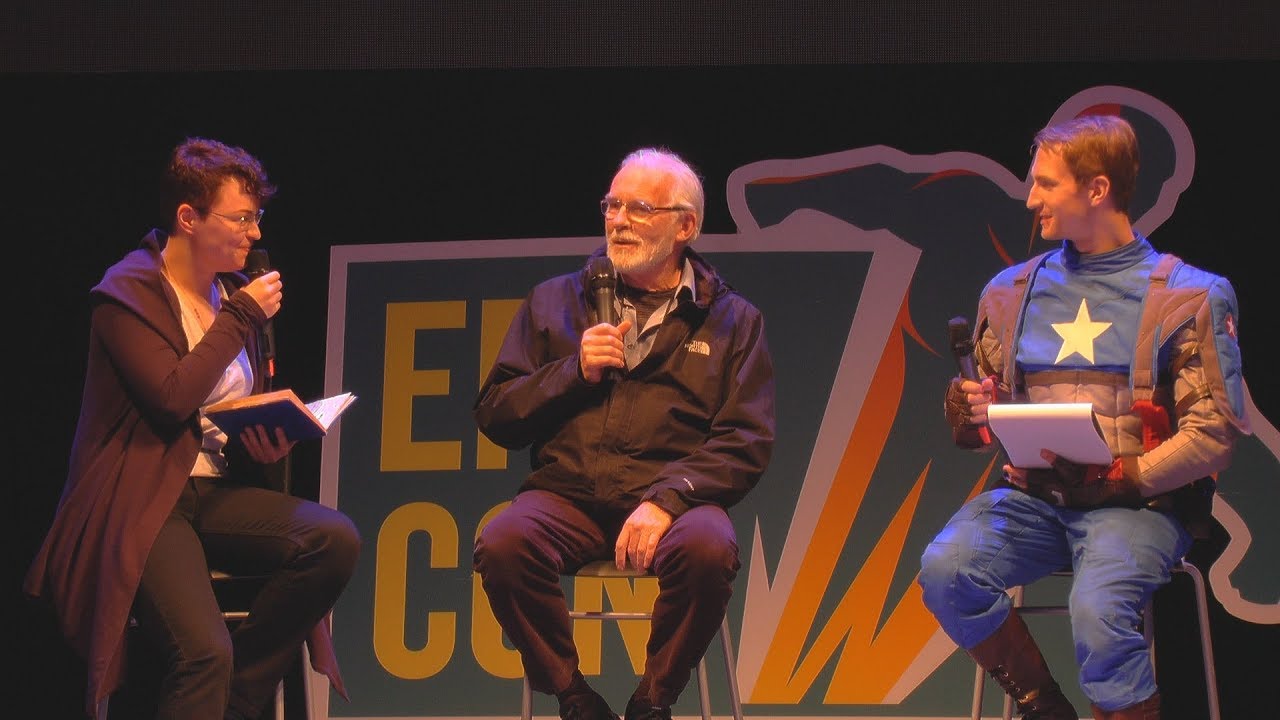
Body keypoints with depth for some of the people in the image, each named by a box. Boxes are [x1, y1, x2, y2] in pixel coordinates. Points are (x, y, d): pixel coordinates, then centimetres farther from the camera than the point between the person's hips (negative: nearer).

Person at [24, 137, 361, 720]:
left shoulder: (235, 292, 16)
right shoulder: (129, 292, -5)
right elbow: (173, 398, -19)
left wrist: (268, 442, 1)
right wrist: (240, 318, -10)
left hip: (220, 495, 7)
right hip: (142, 499, -7)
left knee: (336, 539, -21)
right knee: (205, 652, -30)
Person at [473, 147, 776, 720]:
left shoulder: (732, 320, 13)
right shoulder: (555, 302, 18)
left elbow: (748, 440, 2)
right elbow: (493, 415, 16)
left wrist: (667, 500, -15)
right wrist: (576, 371, -1)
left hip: (671, 499, -1)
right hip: (567, 496, 1)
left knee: (708, 548, -36)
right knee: (502, 543, -32)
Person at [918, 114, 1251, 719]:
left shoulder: (1188, 296, 0)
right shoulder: (1012, 291, 13)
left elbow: (1213, 435, -5)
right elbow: (974, 431, 18)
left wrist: (1122, 477, -17)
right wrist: (965, 410, -7)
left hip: (1139, 503, -4)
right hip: (1033, 495, 4)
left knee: (1097, 607, -35)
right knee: (945, 570, -25)